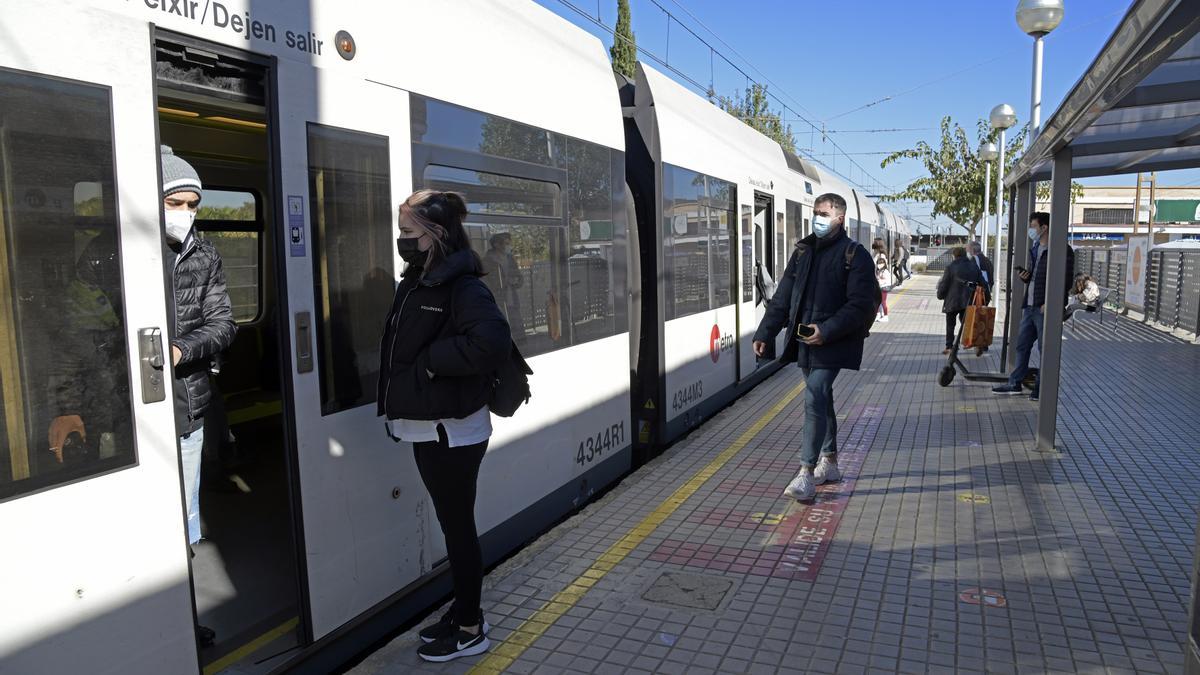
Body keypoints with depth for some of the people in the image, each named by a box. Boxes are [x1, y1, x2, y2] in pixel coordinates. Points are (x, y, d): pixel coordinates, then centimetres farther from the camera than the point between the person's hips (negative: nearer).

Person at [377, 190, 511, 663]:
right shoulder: (415, 284, 10)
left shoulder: (462, 286, -18)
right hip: (427, 426, 9)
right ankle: (463, 612, 34)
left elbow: (492, 341, -34)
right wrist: (400, 401, 3)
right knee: (452, 525, 19)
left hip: (453, 429, -9)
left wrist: (431, 362, -23)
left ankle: (471, 629, 20)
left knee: (458, 526, 4)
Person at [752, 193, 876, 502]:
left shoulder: (855, 255, -5)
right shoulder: (803, 250, 12)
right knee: (821, 399, 15)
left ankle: (807, 474, -13)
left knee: (814, 398, -15)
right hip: (803, 339, 6)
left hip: (833, 342, -6)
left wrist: (827, 331, -22)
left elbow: (860, 305, -13)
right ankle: (829, 463, 28)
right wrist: (765, 333, 4)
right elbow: (783, 297, 12)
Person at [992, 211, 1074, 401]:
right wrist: (1024, 277, 2)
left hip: (1045, 308, -8)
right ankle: (1015, 383, 19)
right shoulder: (1034, 250, 16)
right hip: (1029, 306, 8)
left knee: (1045, 349, 2)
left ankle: (1041, 386, 11)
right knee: (1022, 345, 12)